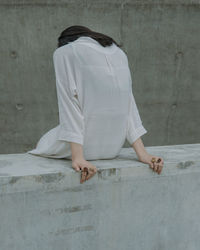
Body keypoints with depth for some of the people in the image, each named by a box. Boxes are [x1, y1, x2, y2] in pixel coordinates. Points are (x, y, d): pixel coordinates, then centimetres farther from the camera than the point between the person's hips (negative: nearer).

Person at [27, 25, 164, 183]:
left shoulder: (64, 53, -1)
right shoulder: (119, 52, 15)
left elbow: (69, 105, -12)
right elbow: (128, 105, 7)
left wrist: (77, 157, -18)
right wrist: (142, 153, 1)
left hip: (88, 144, -5)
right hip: (113, 146, 6)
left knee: (44, 144, 28)